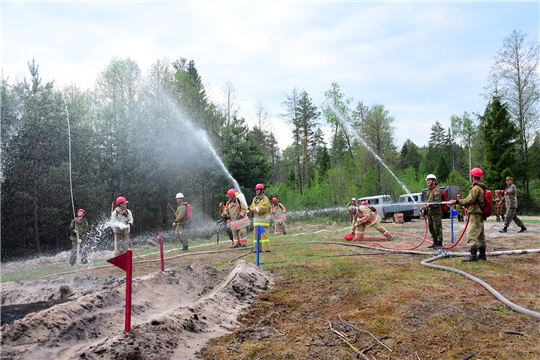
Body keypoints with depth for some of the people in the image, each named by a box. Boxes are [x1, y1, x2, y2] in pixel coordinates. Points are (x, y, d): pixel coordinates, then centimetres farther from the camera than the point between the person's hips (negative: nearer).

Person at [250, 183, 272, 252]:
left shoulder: (265, 199, -6)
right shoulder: (254, 199, 17)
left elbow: (263, 208, -18)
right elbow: (252, 207, 17)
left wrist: (254, 209, -12)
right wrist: (251, 209, -7)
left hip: (263, 220, -7)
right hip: (256, 220, 7)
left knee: (264, 234, -9)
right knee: (256, 235, 7)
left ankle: (266, 248, -5)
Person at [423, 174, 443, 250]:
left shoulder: (437, 190, -10)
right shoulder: (428, 190, 19)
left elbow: (438, 202, -18)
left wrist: (429, 205, -28)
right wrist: (424, 209, 16)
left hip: (436, 213, -9)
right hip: (429, 213, 9)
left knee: (437, 228, -7)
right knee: (431, 228, 14)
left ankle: (439, 244, -2)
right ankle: (435, 242, 24)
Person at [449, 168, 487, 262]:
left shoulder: (476, 188, -16)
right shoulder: (481, 187, 17)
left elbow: (470, 200, -22)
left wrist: (457, 201, -19)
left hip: (475, 215, -11)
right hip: (480, 214, 11)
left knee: (472, 234, -10)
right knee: (480, 235, 15)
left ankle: (473, 255, -11)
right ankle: (482, 254, 23)